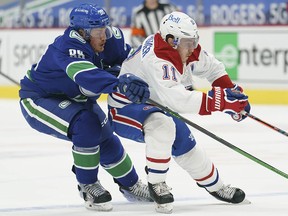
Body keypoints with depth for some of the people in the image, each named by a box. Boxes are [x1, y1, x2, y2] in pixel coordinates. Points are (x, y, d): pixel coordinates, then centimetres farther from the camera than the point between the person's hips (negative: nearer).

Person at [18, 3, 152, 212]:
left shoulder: (108, 38, -15)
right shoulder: (67, 48, -38)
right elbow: (88, 77, -56)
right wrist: (120, 84, -69)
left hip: (74, 99, 8)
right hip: (38, 100, -8)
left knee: (106, 139, 11)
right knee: (86, 125, -29)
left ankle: (131, 185, 34)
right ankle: (87, 186, -12)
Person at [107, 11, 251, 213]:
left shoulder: (187, 51, -9)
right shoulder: (156, 60, -36)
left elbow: (213, 68, 10)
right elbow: (177, 100, -46)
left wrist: (232, 91, -4)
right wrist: (221, 100, -47)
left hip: (155, 107, 9)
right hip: (125, 110, -9)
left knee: (186, 144, 13)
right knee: (162, 126, -36)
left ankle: (215, 186, 35)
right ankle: (156, 183, -22)